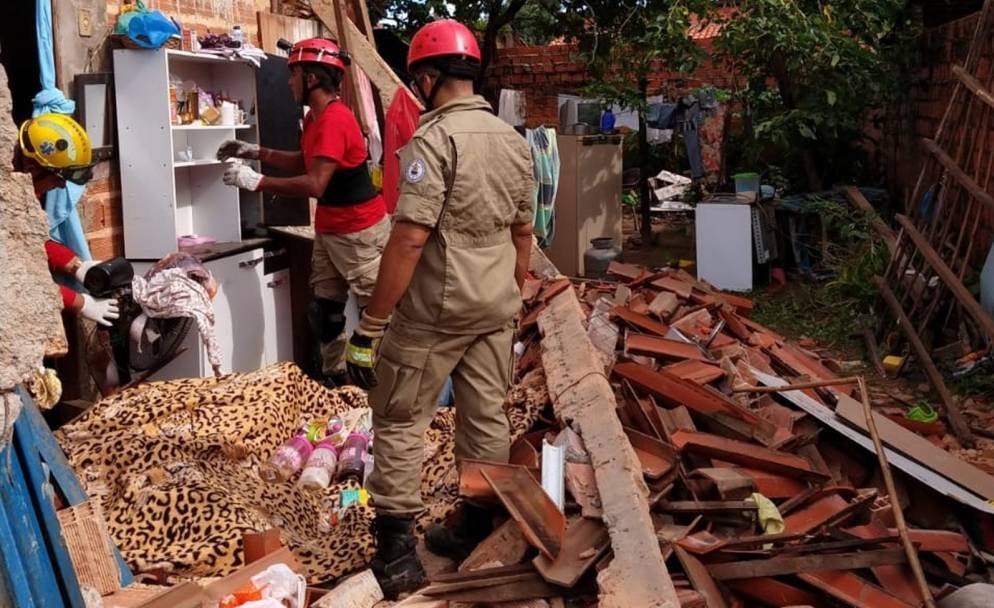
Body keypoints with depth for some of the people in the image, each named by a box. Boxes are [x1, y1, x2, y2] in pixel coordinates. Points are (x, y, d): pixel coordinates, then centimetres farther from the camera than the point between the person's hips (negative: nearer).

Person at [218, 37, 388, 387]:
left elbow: (314, 185, -29)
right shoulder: (315, 118, 10)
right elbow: (303, 163, 23)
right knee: (324, 311, 14)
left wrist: (256, 181, -22)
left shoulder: (334, 120, -23)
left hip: (359, 232, -10)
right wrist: (255, 152, 13)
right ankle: (335, 380, 26)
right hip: (329, 230, 10)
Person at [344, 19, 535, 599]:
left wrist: (371, 324, -18)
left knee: (399, 421, 5)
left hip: (434, 310, -7)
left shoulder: (434, 139, -16)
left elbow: (409, 239, -22)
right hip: (496, 307, 7)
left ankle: (398, 550, 8)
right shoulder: (515, 140, 7)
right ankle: (476, 532, 25)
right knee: (486, 417, 14)